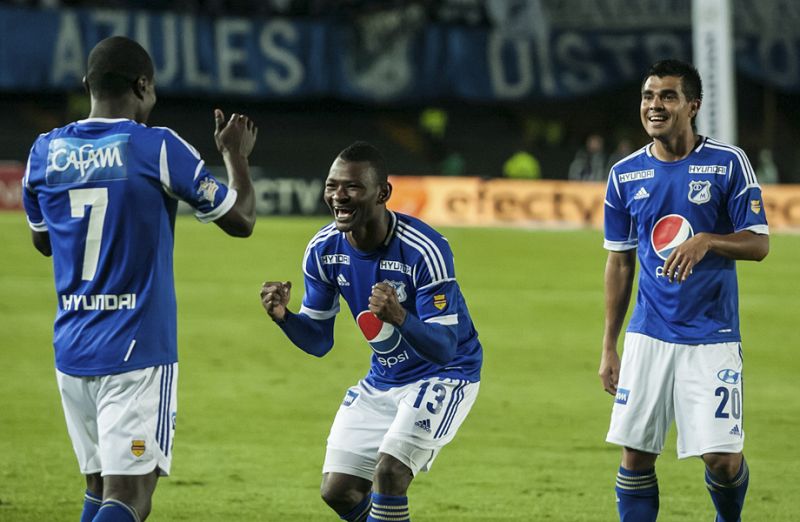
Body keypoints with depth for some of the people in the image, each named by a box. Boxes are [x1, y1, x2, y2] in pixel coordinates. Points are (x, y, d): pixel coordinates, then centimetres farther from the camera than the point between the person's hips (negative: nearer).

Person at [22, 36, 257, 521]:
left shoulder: (46, 152, 5)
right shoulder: (157, 147, -9)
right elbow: (241, 219, 1)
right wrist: (236, 155, 18)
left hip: (71, 350, 6)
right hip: (137, 353, -5)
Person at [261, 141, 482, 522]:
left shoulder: (424, 250, -28)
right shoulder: (323, 249, -10)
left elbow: (444, 347, -29)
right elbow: (318, 341, -1)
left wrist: (400, 318, -50)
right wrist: (283, 317, -24)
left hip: (445, 376, -7)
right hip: (382, 381, 7)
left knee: (389, 472, -26)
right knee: (337, 491, 3)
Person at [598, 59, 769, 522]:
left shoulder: (728, 163, -4)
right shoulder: (625, 175, 5)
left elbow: (759, 244, -4)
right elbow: (620, 263, 12)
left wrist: (707, 241, -24)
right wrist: (609, 347, 11)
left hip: (712, 336, -3)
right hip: (649, 335, 3)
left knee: (723, 458, -6)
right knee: (636, 455, -2)